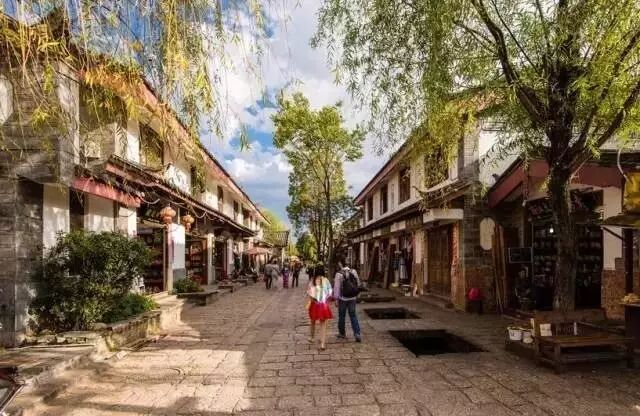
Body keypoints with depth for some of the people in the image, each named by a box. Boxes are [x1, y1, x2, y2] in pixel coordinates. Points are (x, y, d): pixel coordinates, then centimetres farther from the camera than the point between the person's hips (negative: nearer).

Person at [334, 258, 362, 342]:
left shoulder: (339, 274, -15)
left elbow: (337, 287, -14)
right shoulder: (353, 271, -1)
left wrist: (336, 298, -6)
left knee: (342, 316, 13)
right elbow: (358, 284, 7)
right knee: (353, 315, 10)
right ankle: (357, 334, 1)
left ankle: (342, 333, 26)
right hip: (353, 298, 4)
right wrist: (356, 295, 17)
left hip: (343, 298, -4)